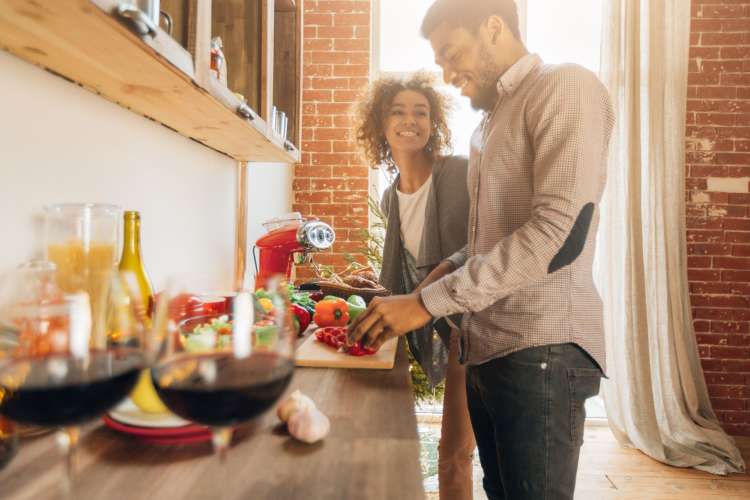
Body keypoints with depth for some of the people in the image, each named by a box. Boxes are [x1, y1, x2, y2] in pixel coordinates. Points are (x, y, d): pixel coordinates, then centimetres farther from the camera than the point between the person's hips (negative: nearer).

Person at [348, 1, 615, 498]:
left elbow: (561, 231, -20)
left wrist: (428, 303, -20)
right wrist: (440, 276, 4)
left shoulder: (565, 87, -6)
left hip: (541, 350, -8)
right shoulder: (490, 124, 20)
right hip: (487, 349, 8)